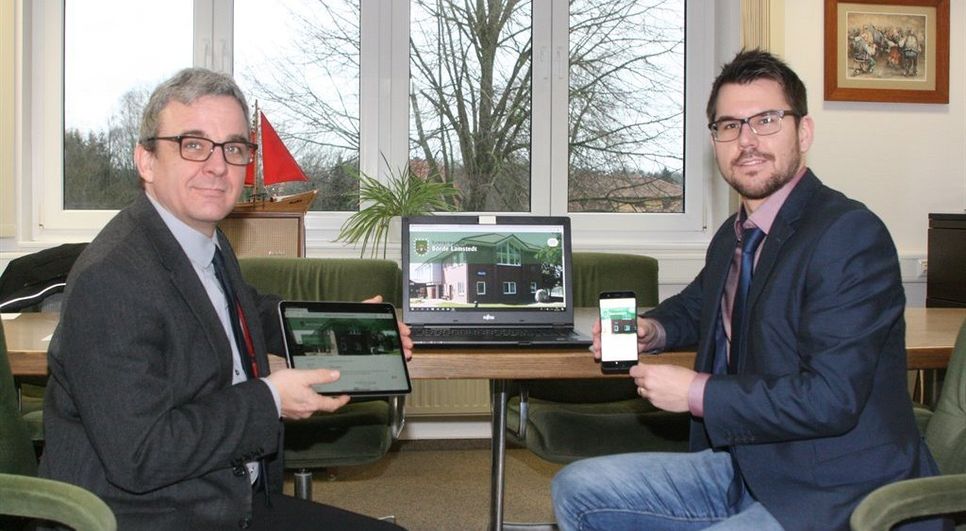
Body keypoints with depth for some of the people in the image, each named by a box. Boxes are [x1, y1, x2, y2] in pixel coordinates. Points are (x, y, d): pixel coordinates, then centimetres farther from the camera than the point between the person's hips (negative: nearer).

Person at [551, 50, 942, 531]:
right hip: (745, 468, 8)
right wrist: (652, 330, 8)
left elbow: (831, 398, -26)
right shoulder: (732, 239, 8)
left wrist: (697, 392, -17)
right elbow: (695, 305, 31)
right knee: (575, 490, 3)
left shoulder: (851, 234, -17)